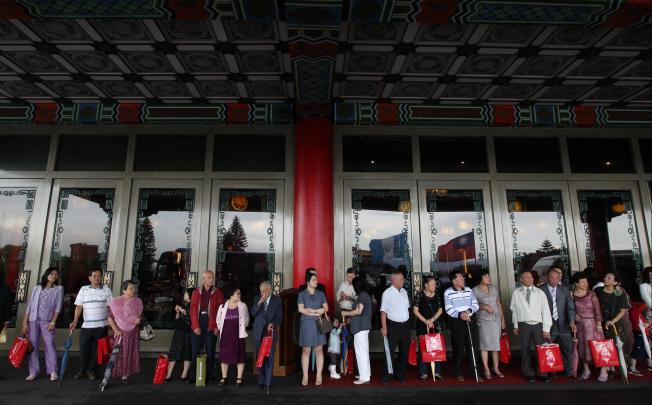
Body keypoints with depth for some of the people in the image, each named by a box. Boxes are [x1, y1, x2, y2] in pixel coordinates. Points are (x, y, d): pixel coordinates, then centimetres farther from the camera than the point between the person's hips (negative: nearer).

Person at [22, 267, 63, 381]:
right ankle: (33, 372, 14)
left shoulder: (59, 289, 6)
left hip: (47, 321, -2)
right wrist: (25, 322, 1)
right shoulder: (37, 288, 12)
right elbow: (30, 305, 8)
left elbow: (58, 307, 0)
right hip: (33, 320, 3)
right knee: (33, 346, 4)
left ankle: (53, 371, -1)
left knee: (50, 345, -6)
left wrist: (53, 322, -9)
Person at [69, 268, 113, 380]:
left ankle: (92, 370, 20)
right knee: (83, 348, 4)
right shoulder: (83, 289, 5)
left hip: (102, 325, -1)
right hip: (86, 325, 1)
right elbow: (79, 307, 2)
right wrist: (75, 321, -8)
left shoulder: (106, 290, 2)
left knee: (96, 349, 5)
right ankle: (82, 370, 22)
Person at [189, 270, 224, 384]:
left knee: (210, 352, 5)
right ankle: (193, 376, 16)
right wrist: (195, 326, -8)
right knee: (195, 352, 5)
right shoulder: (196, 292, 7)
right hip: (197, 326, 1)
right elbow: (193, 310, 2)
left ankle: (209, 376, 14)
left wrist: (217, 326, -9)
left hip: (211, 326, -1)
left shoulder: (217, 293, 4)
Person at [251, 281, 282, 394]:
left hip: (271, 332, -2)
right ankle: (261, 381, 22)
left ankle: (267, 383, 2)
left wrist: (273, 324, -18)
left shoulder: (277, 300, -3)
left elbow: (279, 317, 0)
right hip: (258, 333, 2)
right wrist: (259, 303, -19)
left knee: (269, 358, -4)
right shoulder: (257, 299, 3)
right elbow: (253, 313, -5)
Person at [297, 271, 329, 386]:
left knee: (319, 350, 2)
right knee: (306, 350, 1)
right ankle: (305, 377, 9)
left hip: (319, 325, 2)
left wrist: (311, 310, -10)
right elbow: (301, 309, -9)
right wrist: (317, 313, -10)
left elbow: (326, 308, 3)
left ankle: (319, 376, 10)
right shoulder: (302, 294, 2)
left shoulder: (321, 294, 10)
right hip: (306, 324, -2)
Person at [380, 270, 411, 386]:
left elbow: (407, 307, 15)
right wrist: (384, 328, -15)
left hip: (405, 325, 6)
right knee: (389, 352, 0)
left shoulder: (404, 291, 7)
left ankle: (400, 374, 31)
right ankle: (386, 377, 13)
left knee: (404, 351, 15)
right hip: (393, 325, -6)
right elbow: (383, 312, -12)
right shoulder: (387, 293, -12)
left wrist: (408, 324, 11)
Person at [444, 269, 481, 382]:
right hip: (456, 321, -3)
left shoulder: (468, 290, 7)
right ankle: (458, 373, 18)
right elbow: (448, 309, -11)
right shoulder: (448, 292, -6)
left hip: (471, 320, 3)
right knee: (458, 348, 5)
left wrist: (469, 311, -15)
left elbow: (476, 304, 4)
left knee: (473, 347, 4)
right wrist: (459, 314, -26)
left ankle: (476, 372, 15)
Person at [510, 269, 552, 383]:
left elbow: (546, 310, -2)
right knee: (525, 350, 9)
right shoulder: (516, 293, -1)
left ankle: (542, 373, 20)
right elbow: (514, 309, 6)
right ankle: (528, 373, 24)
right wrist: (515, 325, 8)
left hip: (538, 325, 0)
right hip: (523, 325, 0)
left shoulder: (540, 292, -2)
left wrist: (546, 328, -4)